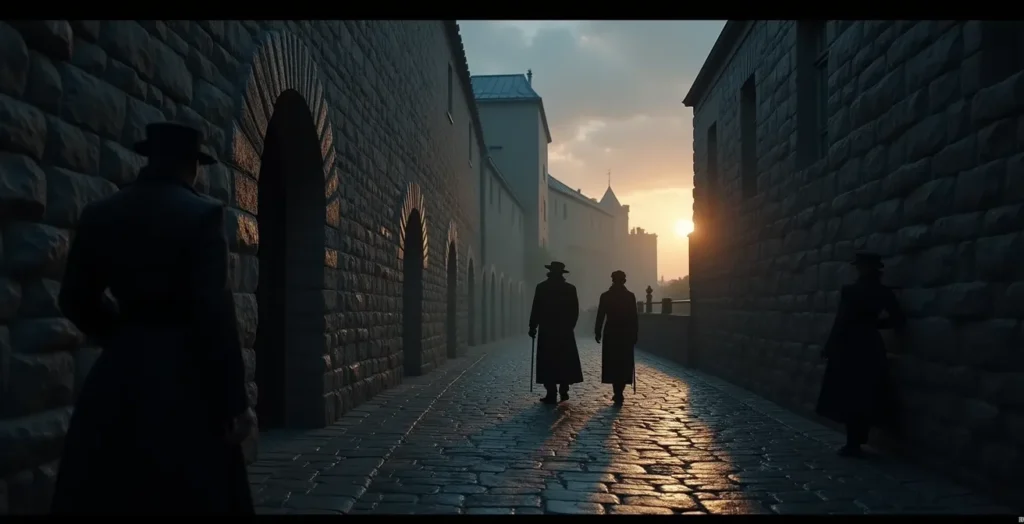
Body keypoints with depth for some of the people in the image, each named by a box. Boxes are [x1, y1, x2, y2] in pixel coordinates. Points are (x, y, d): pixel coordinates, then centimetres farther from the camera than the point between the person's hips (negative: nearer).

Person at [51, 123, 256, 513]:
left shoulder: (99, 214, 6)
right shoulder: (201, 214, -11)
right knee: (191, 494, 7)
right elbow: (214, 310, -17)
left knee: (104, 493, 14)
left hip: (118, 369, 6)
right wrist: (235, 400, -12)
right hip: (182, 371, -5)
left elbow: (76, 299, 12)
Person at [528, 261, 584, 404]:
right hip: (565, 331, 3)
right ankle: (563, 391, 14)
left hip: (547, 331, -2)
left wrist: (532, 327, 3)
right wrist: (569, 326, 14)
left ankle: (552, 395, -3)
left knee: (548, 363, 0)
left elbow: (536, 310, -6)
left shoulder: (542, 287, -6)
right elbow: (575, 312, 2)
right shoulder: (570, 288, 2)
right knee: (565, 362, 14)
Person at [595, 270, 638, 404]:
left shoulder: (605, 296, -5)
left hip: (611, 334, -1)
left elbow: (600, 316, -5)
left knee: (613, 364, 6)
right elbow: (634, 318, -2)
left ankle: (617, 393, 0)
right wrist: (635, 334, 5)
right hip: (626, 334, 1)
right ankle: (619, 393, 8)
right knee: (624, 364, 10)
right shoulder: (630, 296, -3)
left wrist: (597, 332, 3)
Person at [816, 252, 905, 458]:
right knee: (866, 398, 11)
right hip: (871, 348, 5)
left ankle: (853, 444, 2)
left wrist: (829, 347, -6)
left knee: (849, 398, 1)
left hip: (849, 348, -5)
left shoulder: (850, 291, -13)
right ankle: (858, 442, 18)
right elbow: (898, 320, 6)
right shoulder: (884, 293, 2)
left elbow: (841, 321, -13)